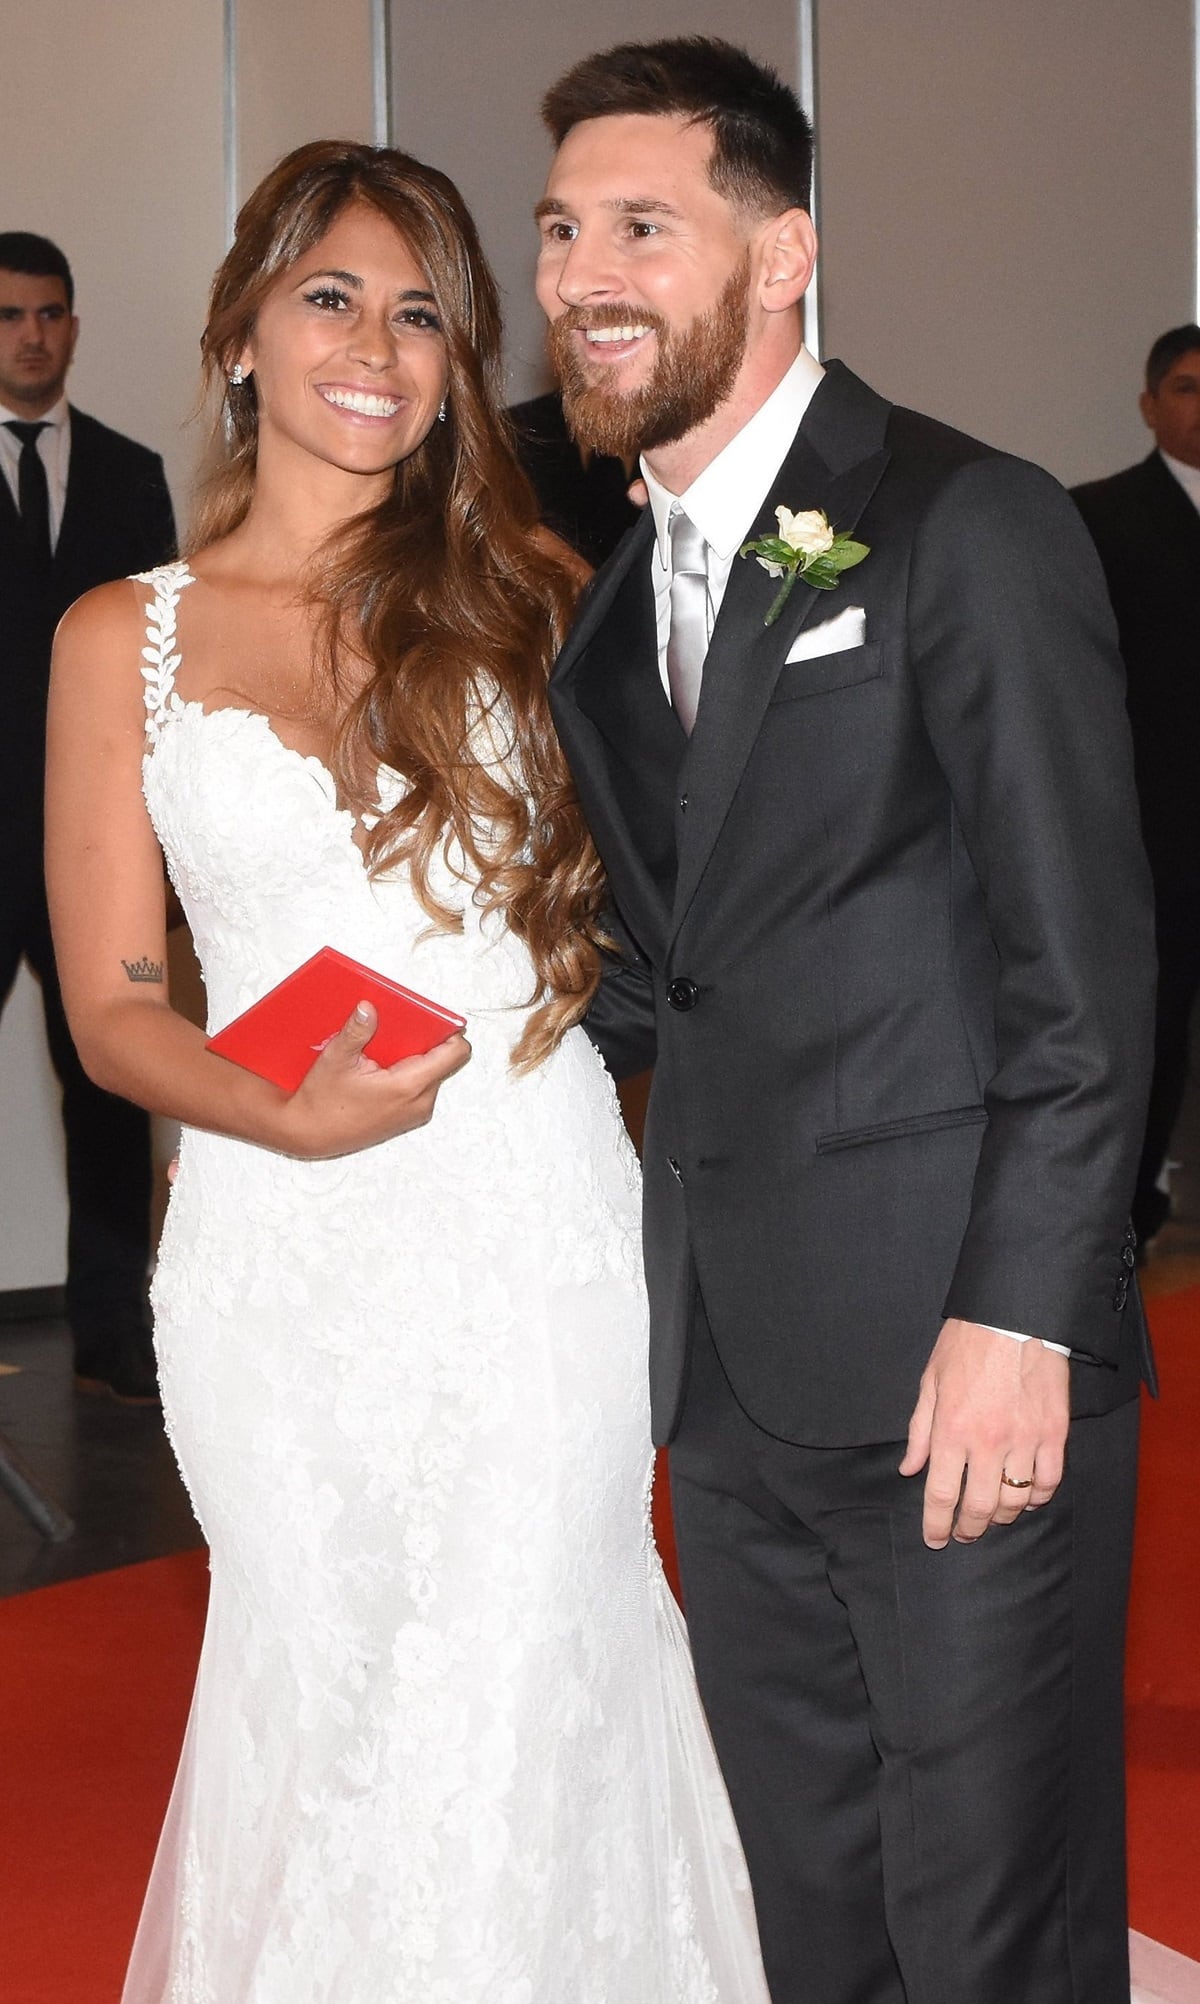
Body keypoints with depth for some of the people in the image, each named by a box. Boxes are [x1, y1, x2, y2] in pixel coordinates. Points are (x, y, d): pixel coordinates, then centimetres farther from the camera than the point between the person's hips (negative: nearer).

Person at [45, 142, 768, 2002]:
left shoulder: (526, 594, 8)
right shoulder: (124, 641, 5)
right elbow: (112, 1003, 2)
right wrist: (290, 1113, -15)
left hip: (536, 1228, 0)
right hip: (285, 1248, 0)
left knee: (526, 1697, 4)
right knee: (325, 1692, 9)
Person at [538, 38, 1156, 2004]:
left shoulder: (971, 529, -8)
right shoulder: (621, 592, 15)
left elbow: (1084, 968, -12)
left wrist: (1018, 1319, -18)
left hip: (954, 1361, -7)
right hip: (735, 1381, 7)